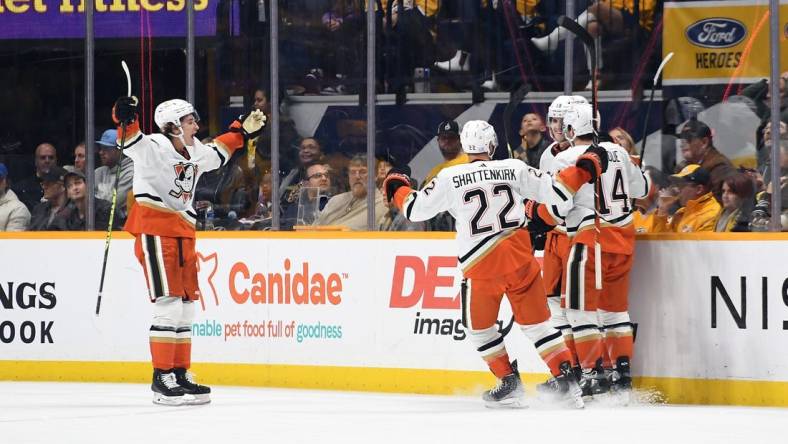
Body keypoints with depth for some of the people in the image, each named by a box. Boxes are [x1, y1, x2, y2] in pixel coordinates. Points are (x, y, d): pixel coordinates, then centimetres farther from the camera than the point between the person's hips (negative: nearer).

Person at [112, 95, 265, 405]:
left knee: (186, 306, 11)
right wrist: (125, 119, -48)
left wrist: (243, 131, 40)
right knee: (169, 304, -13)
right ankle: (162, 379, -10)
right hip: (155, 231, -9)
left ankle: (180, 374, 19)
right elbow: (132, 142, -29)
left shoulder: (196, 154, 16)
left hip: (183, 235, 9)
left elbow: (218, 152, 37)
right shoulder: (154, 148, -10)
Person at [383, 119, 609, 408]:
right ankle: (565, 378, 0)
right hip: (521, 260, 2)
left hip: (481, 266, -2)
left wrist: (397, 187, 26)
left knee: (479, 326, 18)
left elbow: (415, 209, 7)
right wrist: (584, 169, 14)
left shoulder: (450, 178, -2)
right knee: (536, 322, 10)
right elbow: (555, 193, 1)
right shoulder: (514, 168, 1)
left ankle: (510, 384, 14)